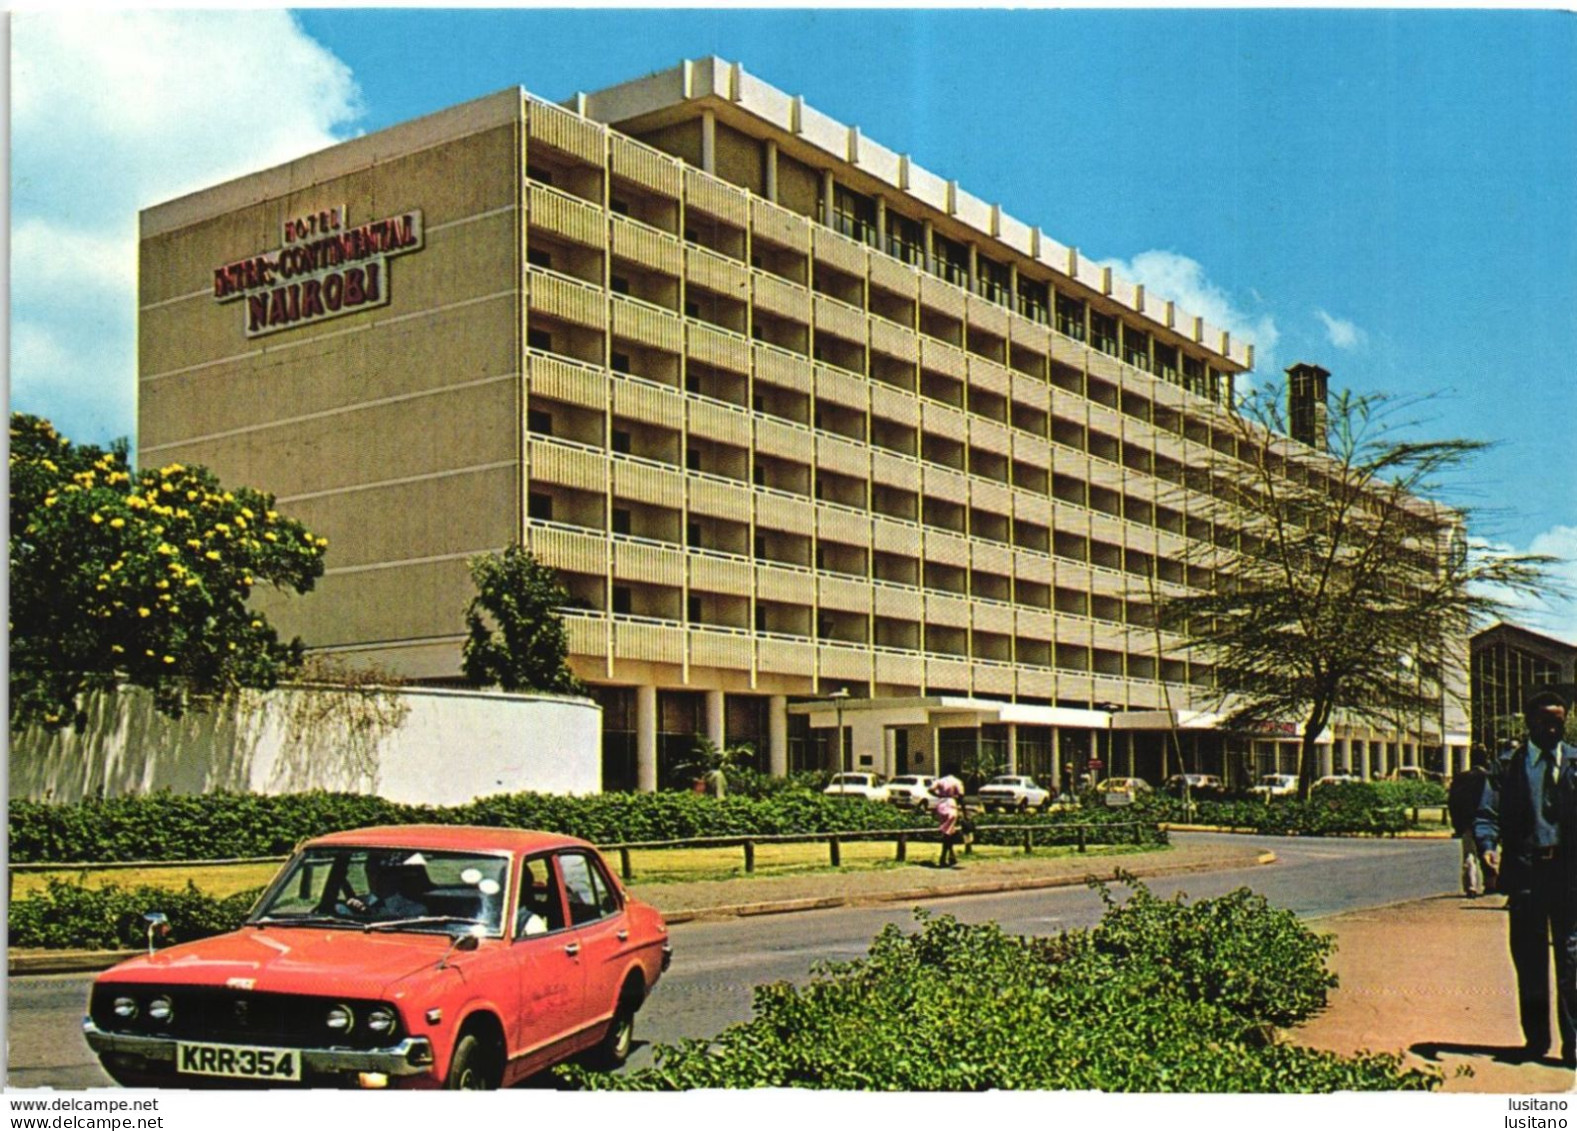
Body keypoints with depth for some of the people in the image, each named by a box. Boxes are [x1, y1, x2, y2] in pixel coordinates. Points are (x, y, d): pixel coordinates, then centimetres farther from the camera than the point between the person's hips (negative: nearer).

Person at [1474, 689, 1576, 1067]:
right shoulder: (1508, 766, 7)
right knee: (1529, 957, 8)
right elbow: (1487, 814, 3)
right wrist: (1488, 846, -16)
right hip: (1525, 870, 1)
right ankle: (1536, 1038, 20)